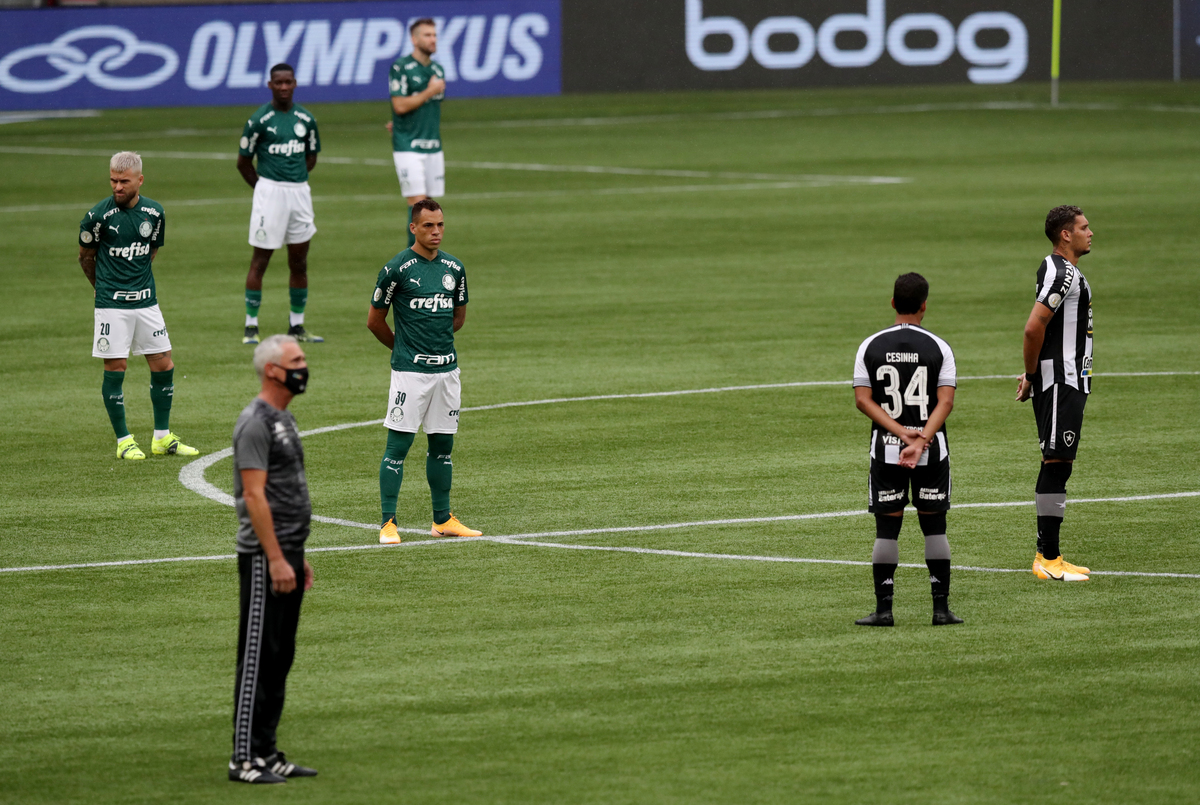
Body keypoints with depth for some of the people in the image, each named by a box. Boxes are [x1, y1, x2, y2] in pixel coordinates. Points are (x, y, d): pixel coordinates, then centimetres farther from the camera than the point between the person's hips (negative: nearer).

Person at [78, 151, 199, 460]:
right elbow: (85, 256, 5)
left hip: (146, 301, 4)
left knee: (163, 366, 5)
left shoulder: (154, 212, 2)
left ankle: (162, 438, 16)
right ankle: (124, 441, 6)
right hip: (112, 304, -4)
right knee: (115, 368, -3)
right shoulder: (99, 215, -10)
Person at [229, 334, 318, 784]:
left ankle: (266, 754, 17)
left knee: (280, 659, 12)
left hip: (286, 555, 10)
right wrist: (277, 559, -23)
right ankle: (244, 759, -6)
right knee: (258, 658, -8)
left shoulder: (283, 419, 17)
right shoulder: (256, 422, -14)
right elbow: (254, 496, -20)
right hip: (264, 560, -10)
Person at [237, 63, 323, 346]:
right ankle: (251, 326, 1)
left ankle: (297, 325, 17)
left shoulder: (306, 119, 8)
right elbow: (243, 162, -1)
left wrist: (294, 181, 8)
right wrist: (265, 189, 1)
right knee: (260, 260, -3)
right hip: (269, 191, -5)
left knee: (299, 261, 8)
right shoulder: (259, 120, -6)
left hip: (300, 192, 5)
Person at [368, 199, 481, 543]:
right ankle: (388, 523, -3)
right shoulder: (397, 268, -7)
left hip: (447, 369, 5)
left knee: (442, 444, 11)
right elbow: (375, 320, 1)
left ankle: (442, 520, 20)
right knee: (398, 444, -6)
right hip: (410, 372, -5)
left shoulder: (454, 268, 9)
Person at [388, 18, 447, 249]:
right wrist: (430, 92, -11)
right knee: (418, 202, -12)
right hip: (408, 146, -6)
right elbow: (400, 105, -15)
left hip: (433, 145, 6)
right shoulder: (401, 68, -8)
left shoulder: (437, 69, 12)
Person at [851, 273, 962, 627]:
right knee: (934, 526, 7)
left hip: (885, 448, 1)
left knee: (887, 528, 5)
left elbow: (863, 399, -4)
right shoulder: (938, 347, -2)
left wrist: (902, 433, -9)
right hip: (932, 447, -1)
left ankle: (883, 608, 4)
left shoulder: (871, 346, 1)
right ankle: (941, 607, 6)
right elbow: (945, 401, -10)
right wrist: (920, 439, -15)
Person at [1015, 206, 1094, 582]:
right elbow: (1033, 328, -23)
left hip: (1069, 380, 10)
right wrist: (1032, 376, -13)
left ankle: (1048, 556, 14)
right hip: (1060, 381, -10)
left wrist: (1032, 374, 20)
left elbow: (1038, 329, 26)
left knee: (1058, 465, 11)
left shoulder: (1063, 271, 18)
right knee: (1056, 463, -10)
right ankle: (1048, 560, -11)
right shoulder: (1063, 274, -16)